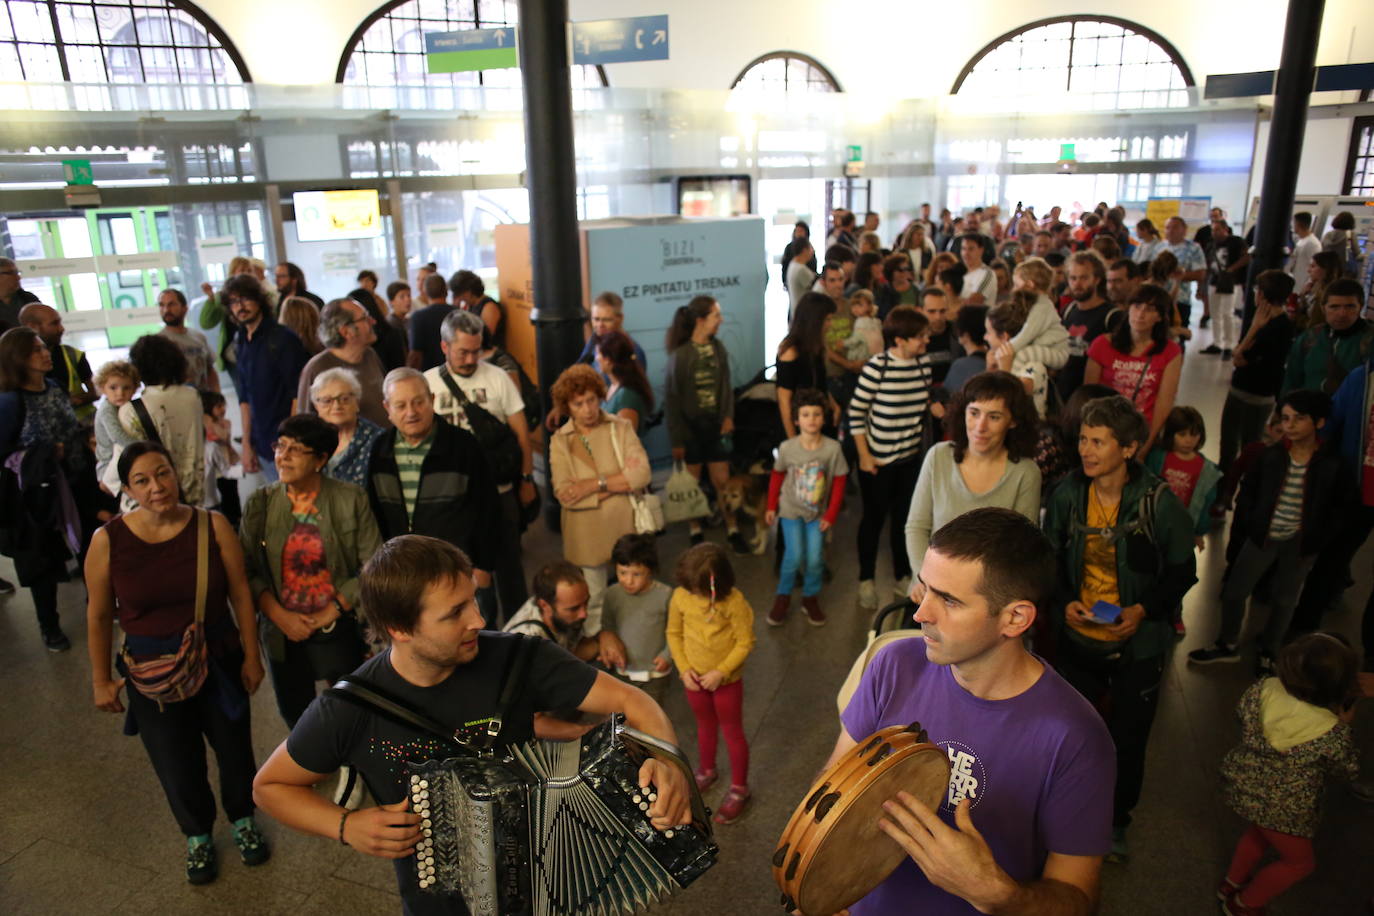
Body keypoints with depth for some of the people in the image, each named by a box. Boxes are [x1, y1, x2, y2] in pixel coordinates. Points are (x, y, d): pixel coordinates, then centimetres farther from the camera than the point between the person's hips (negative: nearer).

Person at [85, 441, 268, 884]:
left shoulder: (212, 526, -13)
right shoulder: (108, 541, -12)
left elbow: (240, 593, -6)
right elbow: (98, 616, -2)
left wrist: (251, 655, -2)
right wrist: (101, 680, 4)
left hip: (218, 663, 0)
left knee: (234, 750, 16)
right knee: (178, 767, 14)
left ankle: (243, 819, 47)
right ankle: (198, 835, 45)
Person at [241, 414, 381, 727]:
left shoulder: (350, 499, -9)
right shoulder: (260, 504, -2)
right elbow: (248, 570, -1)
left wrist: (330, 613, -12)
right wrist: (280, 616, -12)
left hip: (339, 630, -2)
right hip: (283, 633, 3)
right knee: (295, 716, 18)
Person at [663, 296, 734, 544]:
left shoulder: (718, 347, 0)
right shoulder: (680, 354, -14)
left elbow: (726, 386, 9)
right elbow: (672, 398, -11)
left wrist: (728, 416, -6)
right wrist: (676, 439, -11)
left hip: (715, 425, 4)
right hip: (690, 427, -3)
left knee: (723, 481, 7)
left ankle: (733, 530, 22)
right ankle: (695, 533, 24)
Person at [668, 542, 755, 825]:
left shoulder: (734, 601, -27)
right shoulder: (680, 596, -17)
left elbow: (745, 642, -18)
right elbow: (674, 633, -3)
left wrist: (720, 672, -22)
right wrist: (684, 669, -11)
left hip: (727, 681, -3)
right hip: (694, 679, 3)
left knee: (732, 732, 14)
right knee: (705, 727, 26)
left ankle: (739, 789, 32)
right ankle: (706, 771, 51)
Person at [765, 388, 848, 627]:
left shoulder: (833, 448, -15)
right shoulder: (787, 447, -14)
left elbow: (839, 483, -7)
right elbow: (777, 476, 1)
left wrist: (831, 515, -6)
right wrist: (771, 507, 5)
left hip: (817, 513, 1)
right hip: (791, 510, -1)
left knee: (815, 559, -2)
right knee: (794, 556, -8)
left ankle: (810, 598, 23)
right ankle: (783, 598, 14)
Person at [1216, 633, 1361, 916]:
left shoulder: (1261, 690, -20)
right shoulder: (1332, 734, -31)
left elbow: (1241, 712, 3)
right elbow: (1348, 771, -10)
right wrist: (1344, 725, -2)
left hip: (1241, 783, 5)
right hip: (1281, 808, -5)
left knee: (1261, 830, 37)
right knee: (1300, 861, 26)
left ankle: (1231, 883, 53)